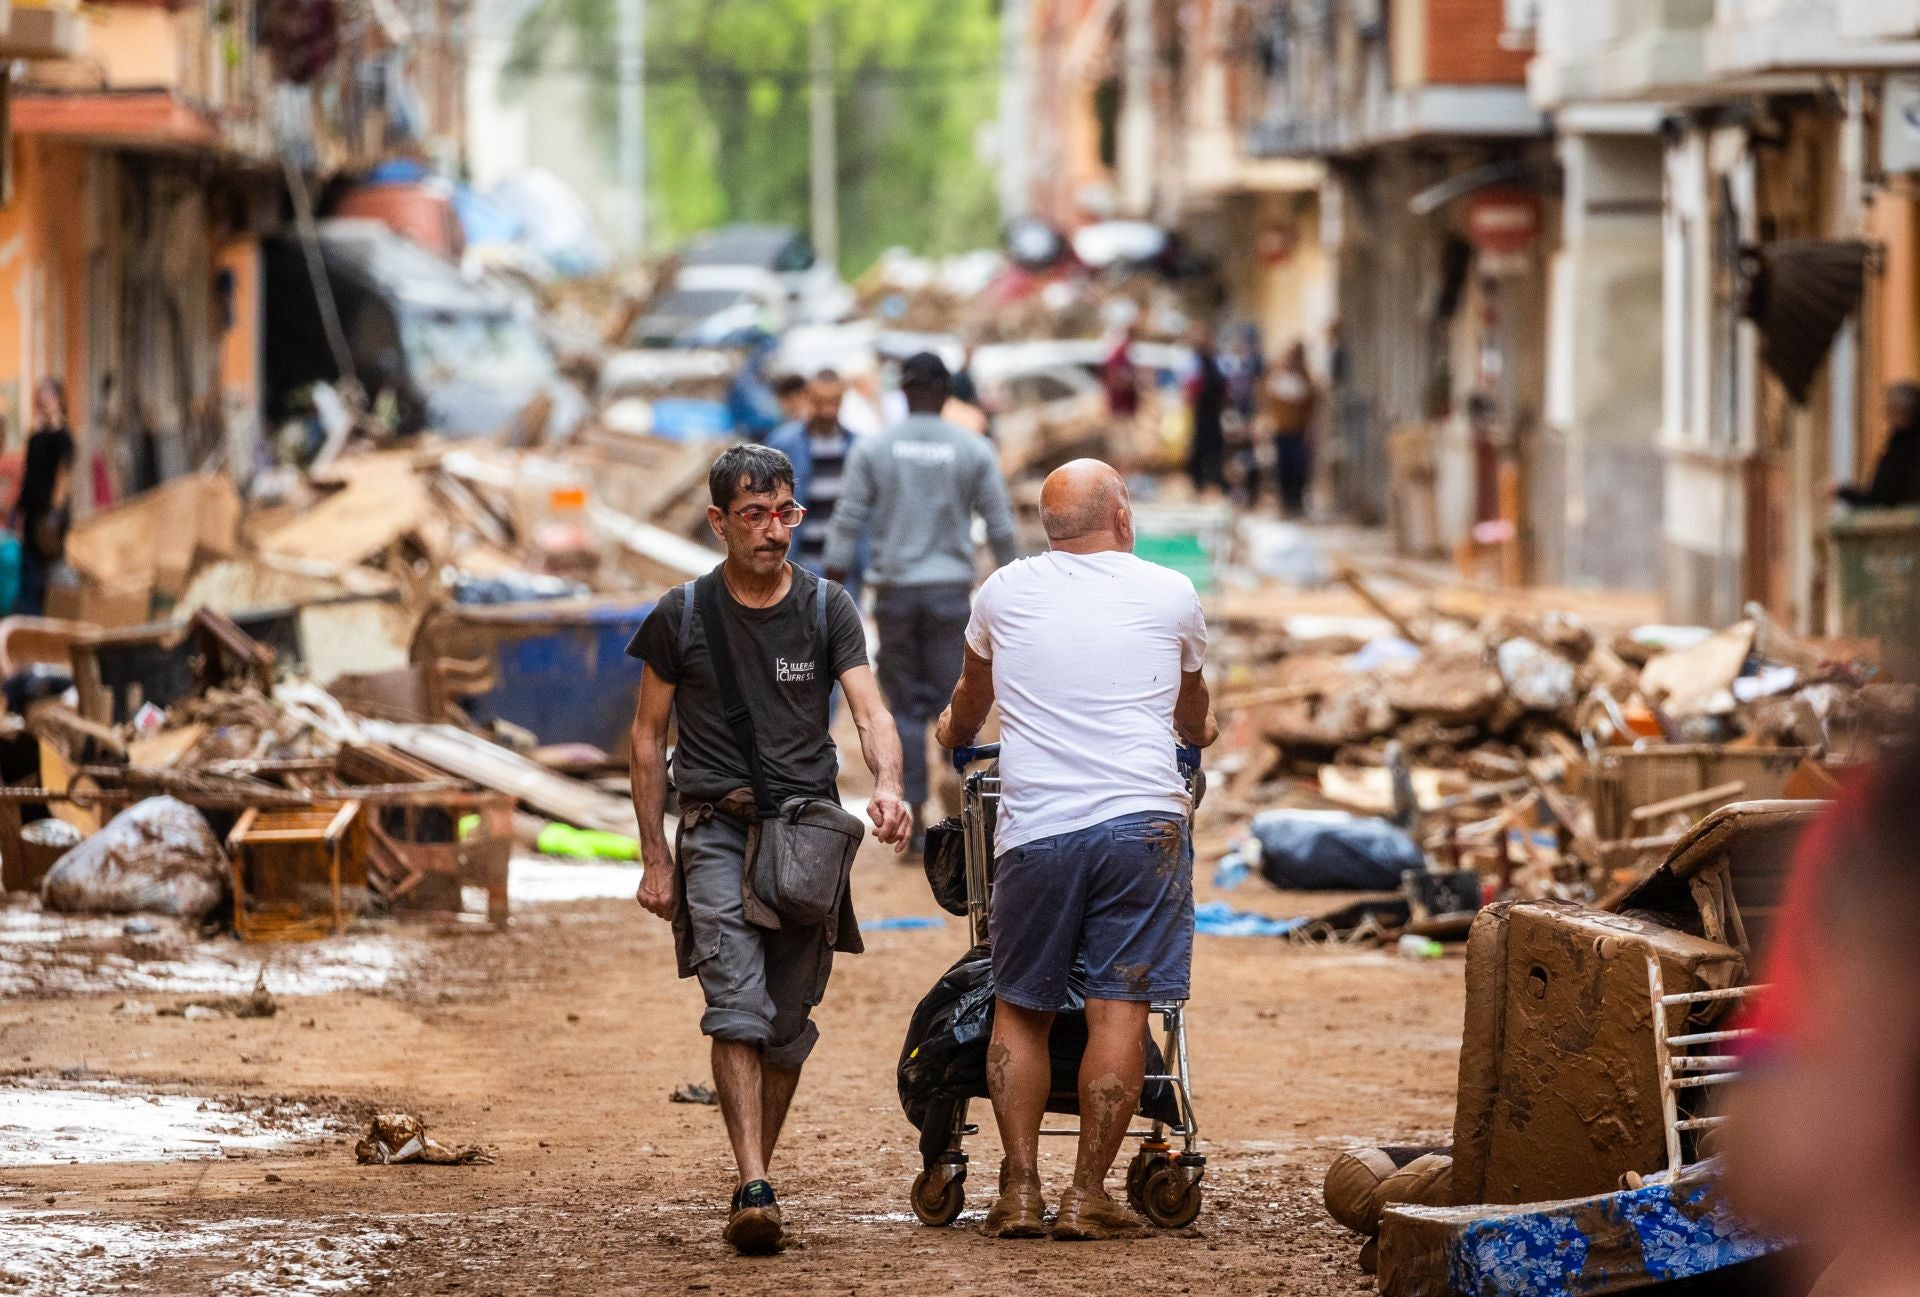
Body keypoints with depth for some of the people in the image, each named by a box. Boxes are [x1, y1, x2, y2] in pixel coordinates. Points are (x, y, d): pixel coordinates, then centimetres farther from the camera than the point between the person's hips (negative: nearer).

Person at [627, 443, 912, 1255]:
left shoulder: (826, 609, 5)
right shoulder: (682, 616, 3)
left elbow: (870, 710, -6)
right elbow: (649, 738, 10)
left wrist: (887, 785, -28)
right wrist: (654, 859, 5)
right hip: (716, 828, -2)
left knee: (789, 1021, 4)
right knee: (737, 1005, -17)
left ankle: (758, 1173, 19)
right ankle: (754, 1191, -25)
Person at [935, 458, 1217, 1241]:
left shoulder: (1005, 593, 11)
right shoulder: (1172, 596, 9)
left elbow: (969, 702, 32)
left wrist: (955, 732, 56)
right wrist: (1200, 733, 54)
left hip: (1034, 830, 1)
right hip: (1143, 819, -1)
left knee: (1019, 1008, 12)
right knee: (1119, 1008, -1)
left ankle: (1020, 1191, 6)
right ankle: (1088, 1197, -3)